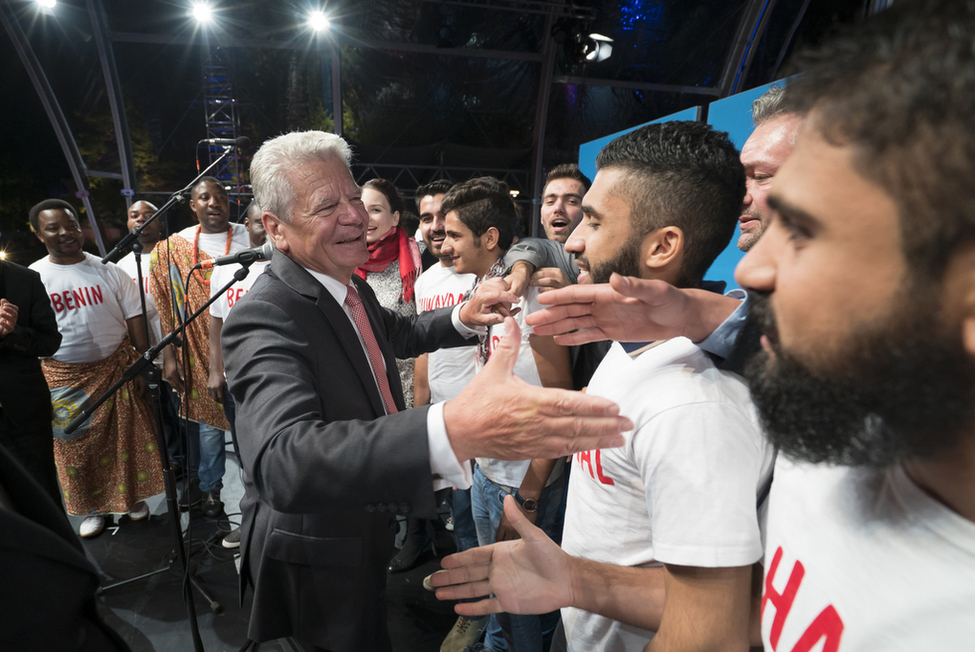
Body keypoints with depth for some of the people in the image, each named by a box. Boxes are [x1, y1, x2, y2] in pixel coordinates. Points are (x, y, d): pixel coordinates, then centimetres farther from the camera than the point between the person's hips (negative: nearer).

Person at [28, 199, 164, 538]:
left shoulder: (108, 271, 1)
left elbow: (134, 319, 2)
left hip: (116, 367, 0)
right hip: (63, 377, 0)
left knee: (127, 435, 8)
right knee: (76, 446, 9)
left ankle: (133, 496, 28)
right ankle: (93, 508, 29)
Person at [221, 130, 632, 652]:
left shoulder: (350, 286, -2)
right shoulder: (262, 319, -32)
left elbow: (401, 335, 17)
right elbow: (283, 461, -49)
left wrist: (463, 317, -4)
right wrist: (453, 431, -64)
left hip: (362, 528, 8)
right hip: (315, 556, -8)